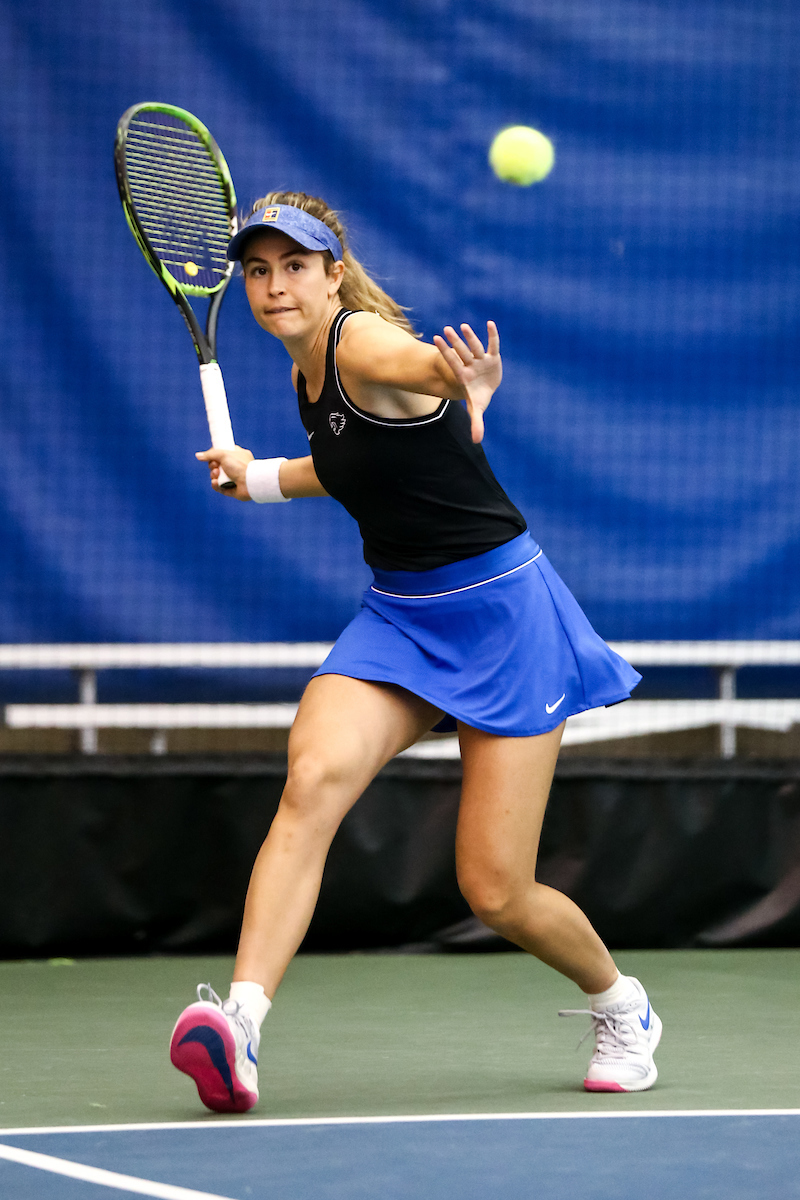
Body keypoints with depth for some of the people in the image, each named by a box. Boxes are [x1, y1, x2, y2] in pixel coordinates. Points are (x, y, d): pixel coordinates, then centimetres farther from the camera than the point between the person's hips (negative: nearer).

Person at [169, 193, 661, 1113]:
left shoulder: (365, 341, -18)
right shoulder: (308, 375, 6)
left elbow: (429, 366, -44)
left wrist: (470, 383, -66)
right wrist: (261, 476, 15)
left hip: (501, 613, -6)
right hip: (397, 616, 6)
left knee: (496, 895, -3)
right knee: (312, 780, -24)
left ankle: (621, 1006, 28)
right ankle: (240, 1022, -35)